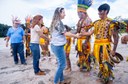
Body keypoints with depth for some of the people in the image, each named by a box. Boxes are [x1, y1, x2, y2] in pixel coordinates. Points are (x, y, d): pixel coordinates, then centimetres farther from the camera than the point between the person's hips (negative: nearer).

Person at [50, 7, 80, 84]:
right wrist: (76, 35, -1)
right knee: (62, 65, 1)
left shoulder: (55, 22, 13)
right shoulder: (59, 22, -15)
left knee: (61, 64, 16)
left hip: (55, 45, 10)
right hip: (58, 46, -10)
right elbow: (65, 33, -12)